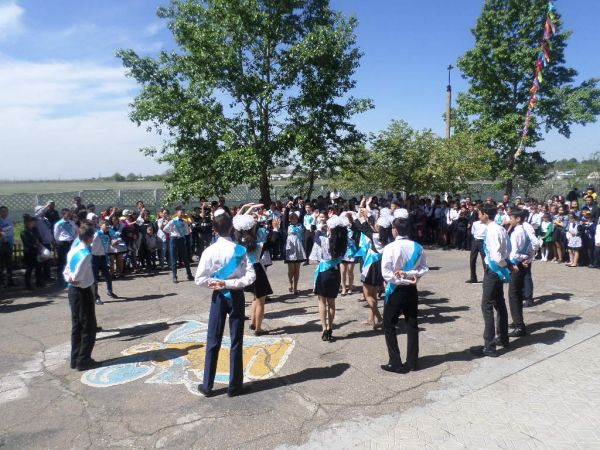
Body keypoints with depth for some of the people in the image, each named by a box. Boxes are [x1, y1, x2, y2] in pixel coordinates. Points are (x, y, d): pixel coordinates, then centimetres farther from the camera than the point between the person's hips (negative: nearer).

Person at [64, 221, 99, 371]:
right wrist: (72, 279, -4)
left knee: (76, 325, 15)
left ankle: (75, 359, 23)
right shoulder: (86, 254, -22)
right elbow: (76, 277, -22)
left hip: (72, 291, 8)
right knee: (89, 327, 3)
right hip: (83, 292, -8)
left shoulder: (73, 249, 5)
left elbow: (67, 271, 7)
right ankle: (83, 361, 8)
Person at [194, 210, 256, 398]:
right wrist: (230, 283, -15)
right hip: (236, 296, 0)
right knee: (236, 342, 8)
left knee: (213, 342, 11)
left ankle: (207, 385, 19)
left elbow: (199, 279, -12)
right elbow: (251, 276, -16)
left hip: (218, 297, 0)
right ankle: (234, 386, 15)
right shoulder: (240, 250, -10)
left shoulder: (209, 251, -10)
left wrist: (216, 282, -2)